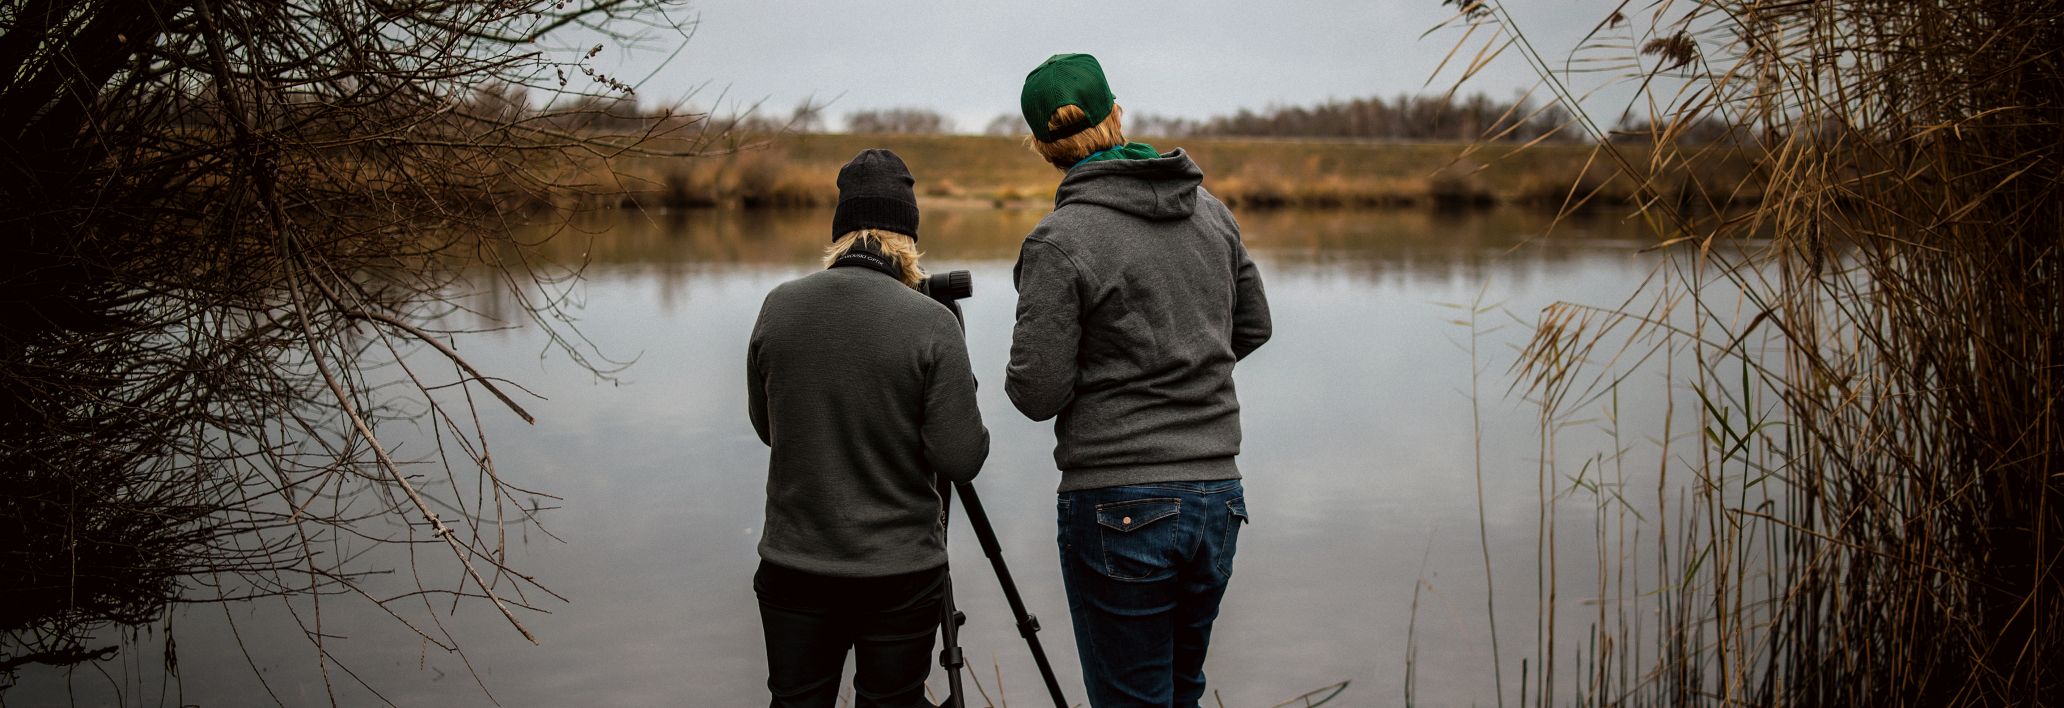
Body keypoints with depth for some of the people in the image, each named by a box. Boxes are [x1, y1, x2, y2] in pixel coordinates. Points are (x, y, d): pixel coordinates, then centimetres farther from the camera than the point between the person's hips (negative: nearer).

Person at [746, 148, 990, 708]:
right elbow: (960, 459, -14)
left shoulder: (779, 307, -3)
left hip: (794, 566, 3)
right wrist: (959, 392, 5)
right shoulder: (930, 322, -14)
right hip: (900, 575, -3)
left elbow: (766, 426, 9)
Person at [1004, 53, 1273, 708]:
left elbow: (1037, 394, -12)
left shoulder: (1058, 242, -12)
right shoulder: (1210, 210, 6)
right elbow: (1252, 326, 17)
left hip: (1118, 508, -6)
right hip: (1216, 496, 6)